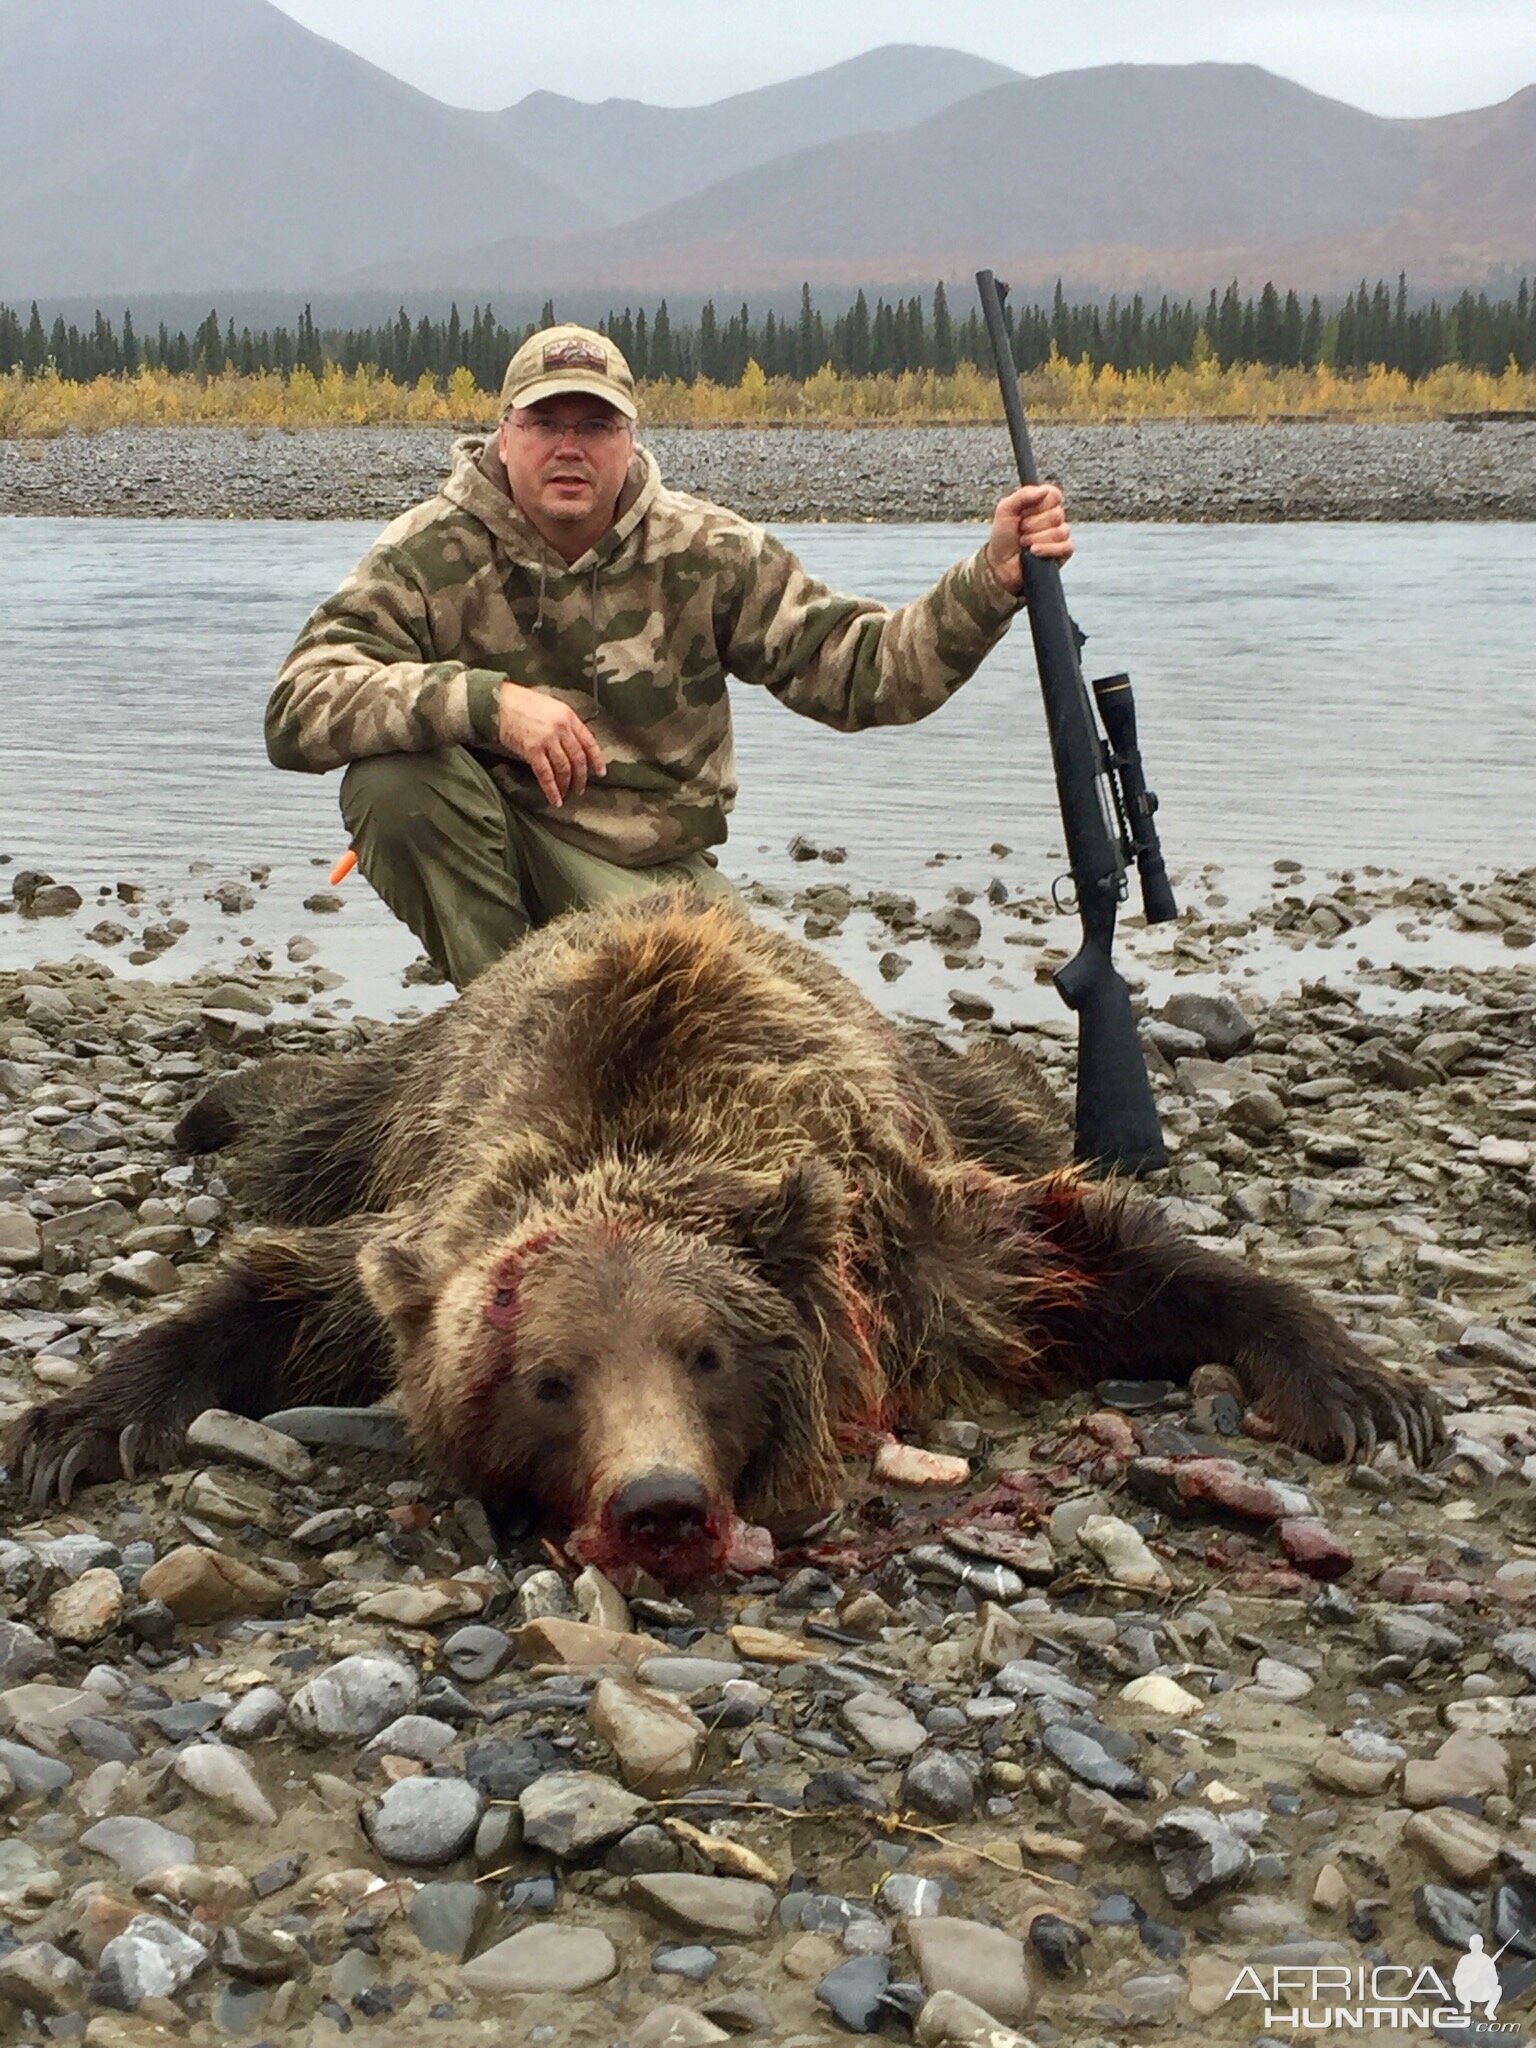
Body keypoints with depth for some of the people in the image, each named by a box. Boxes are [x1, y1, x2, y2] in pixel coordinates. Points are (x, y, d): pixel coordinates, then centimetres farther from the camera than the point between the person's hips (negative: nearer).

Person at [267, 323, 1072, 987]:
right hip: (483, 851, -1)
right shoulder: (431, 553, -11)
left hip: (651, 870, 1)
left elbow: (860, 668, -5)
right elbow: (300, 706, -24)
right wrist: (486, 700, -38)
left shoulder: (704, 555, -4)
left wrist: (992, 578, -20)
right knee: (394, 772, -31)